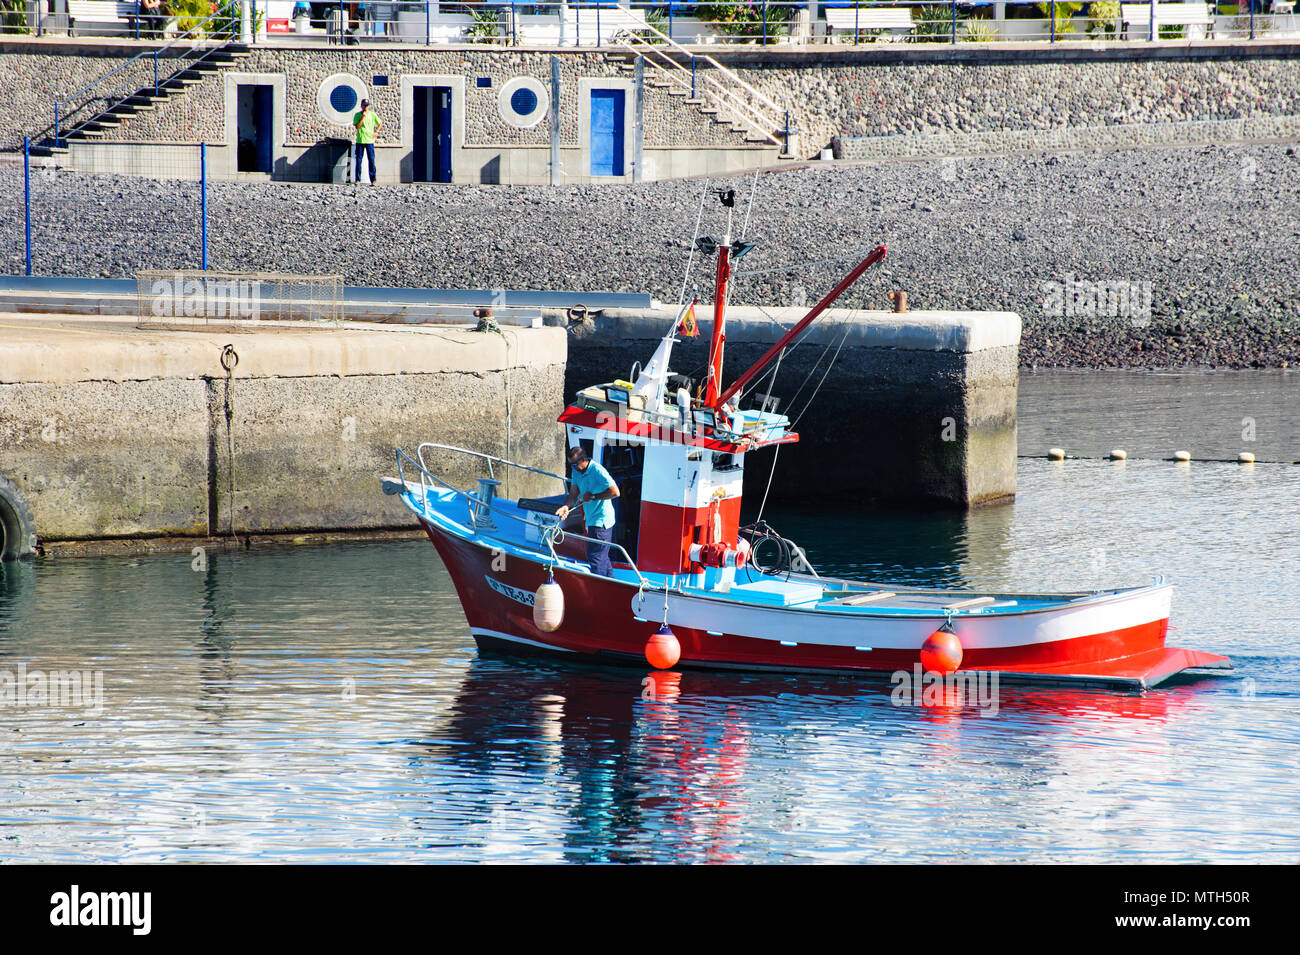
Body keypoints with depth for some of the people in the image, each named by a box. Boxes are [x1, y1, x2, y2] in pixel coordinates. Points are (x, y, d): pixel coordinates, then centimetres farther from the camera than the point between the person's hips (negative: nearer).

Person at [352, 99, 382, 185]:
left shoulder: (372, 115, 5)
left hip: (370, 140, 0)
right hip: (360, 140, 0)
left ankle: (373, 180, -1)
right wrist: (363, 117, -14)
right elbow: (357, 127, -8)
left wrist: (376, 132, 2)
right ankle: (358, 180, 6)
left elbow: (380, 123, 15)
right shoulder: (357, 115, 2)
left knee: (371, 160, -4)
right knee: (358, 160, 0)